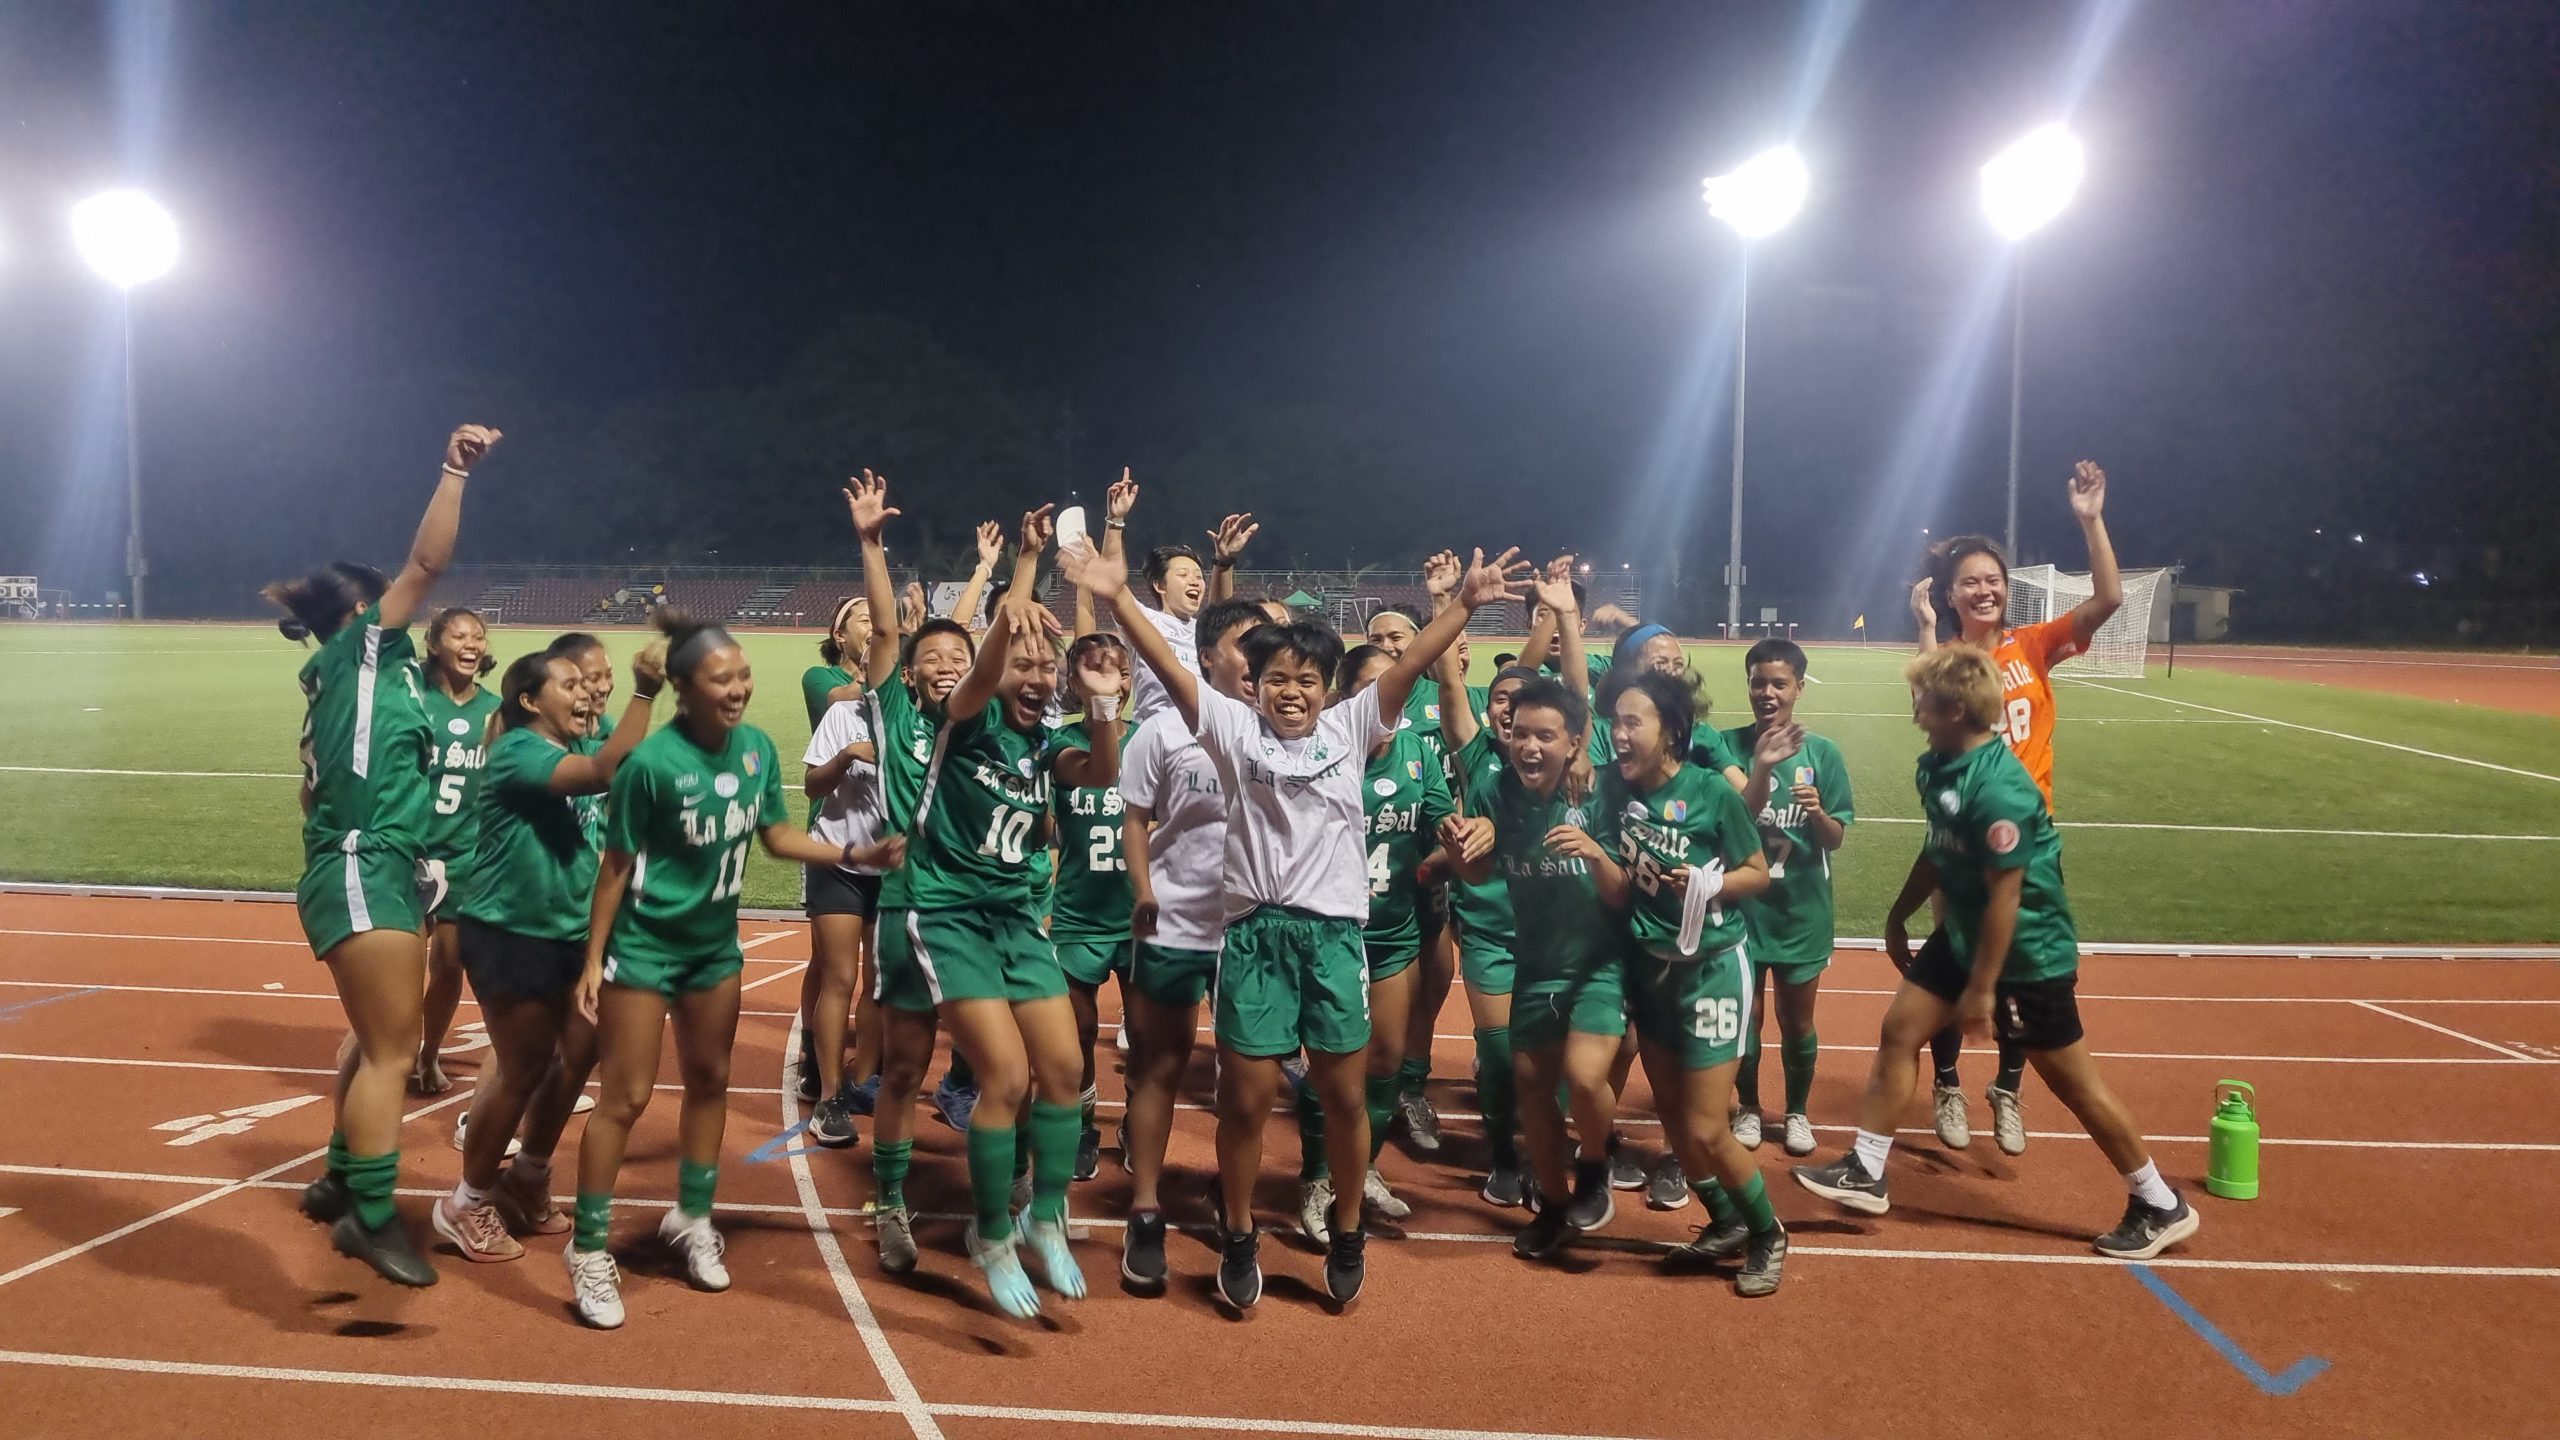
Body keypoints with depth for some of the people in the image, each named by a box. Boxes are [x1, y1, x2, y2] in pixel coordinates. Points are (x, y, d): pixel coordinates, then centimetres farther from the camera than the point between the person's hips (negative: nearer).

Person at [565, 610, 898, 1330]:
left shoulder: (758, 748, -9)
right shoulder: (652, 762, -24)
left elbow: (777, 835, 4)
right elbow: (616, 866, -15)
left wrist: (856, 854, -7)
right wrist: (593, 960, -12)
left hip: (715, 944, 6)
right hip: (643, 946, -6)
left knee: (710, 1082, 17)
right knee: (625, 1098, -2)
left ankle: (691, 1220, 35)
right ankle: (588, 1250, 13)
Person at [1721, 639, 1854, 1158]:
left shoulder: (1822, 753, -6)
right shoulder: (1730, 746, -10)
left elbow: (1835, 839, -4)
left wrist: (1818, 812, -25)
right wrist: (1763, 766, -31)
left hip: (1802, 909, 1)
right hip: (1742, 905, -1)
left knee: (1797, 1021, 13)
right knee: (1745, 1016, 10)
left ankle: (1797, 1111, 34)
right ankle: (1748, 1108, 32)